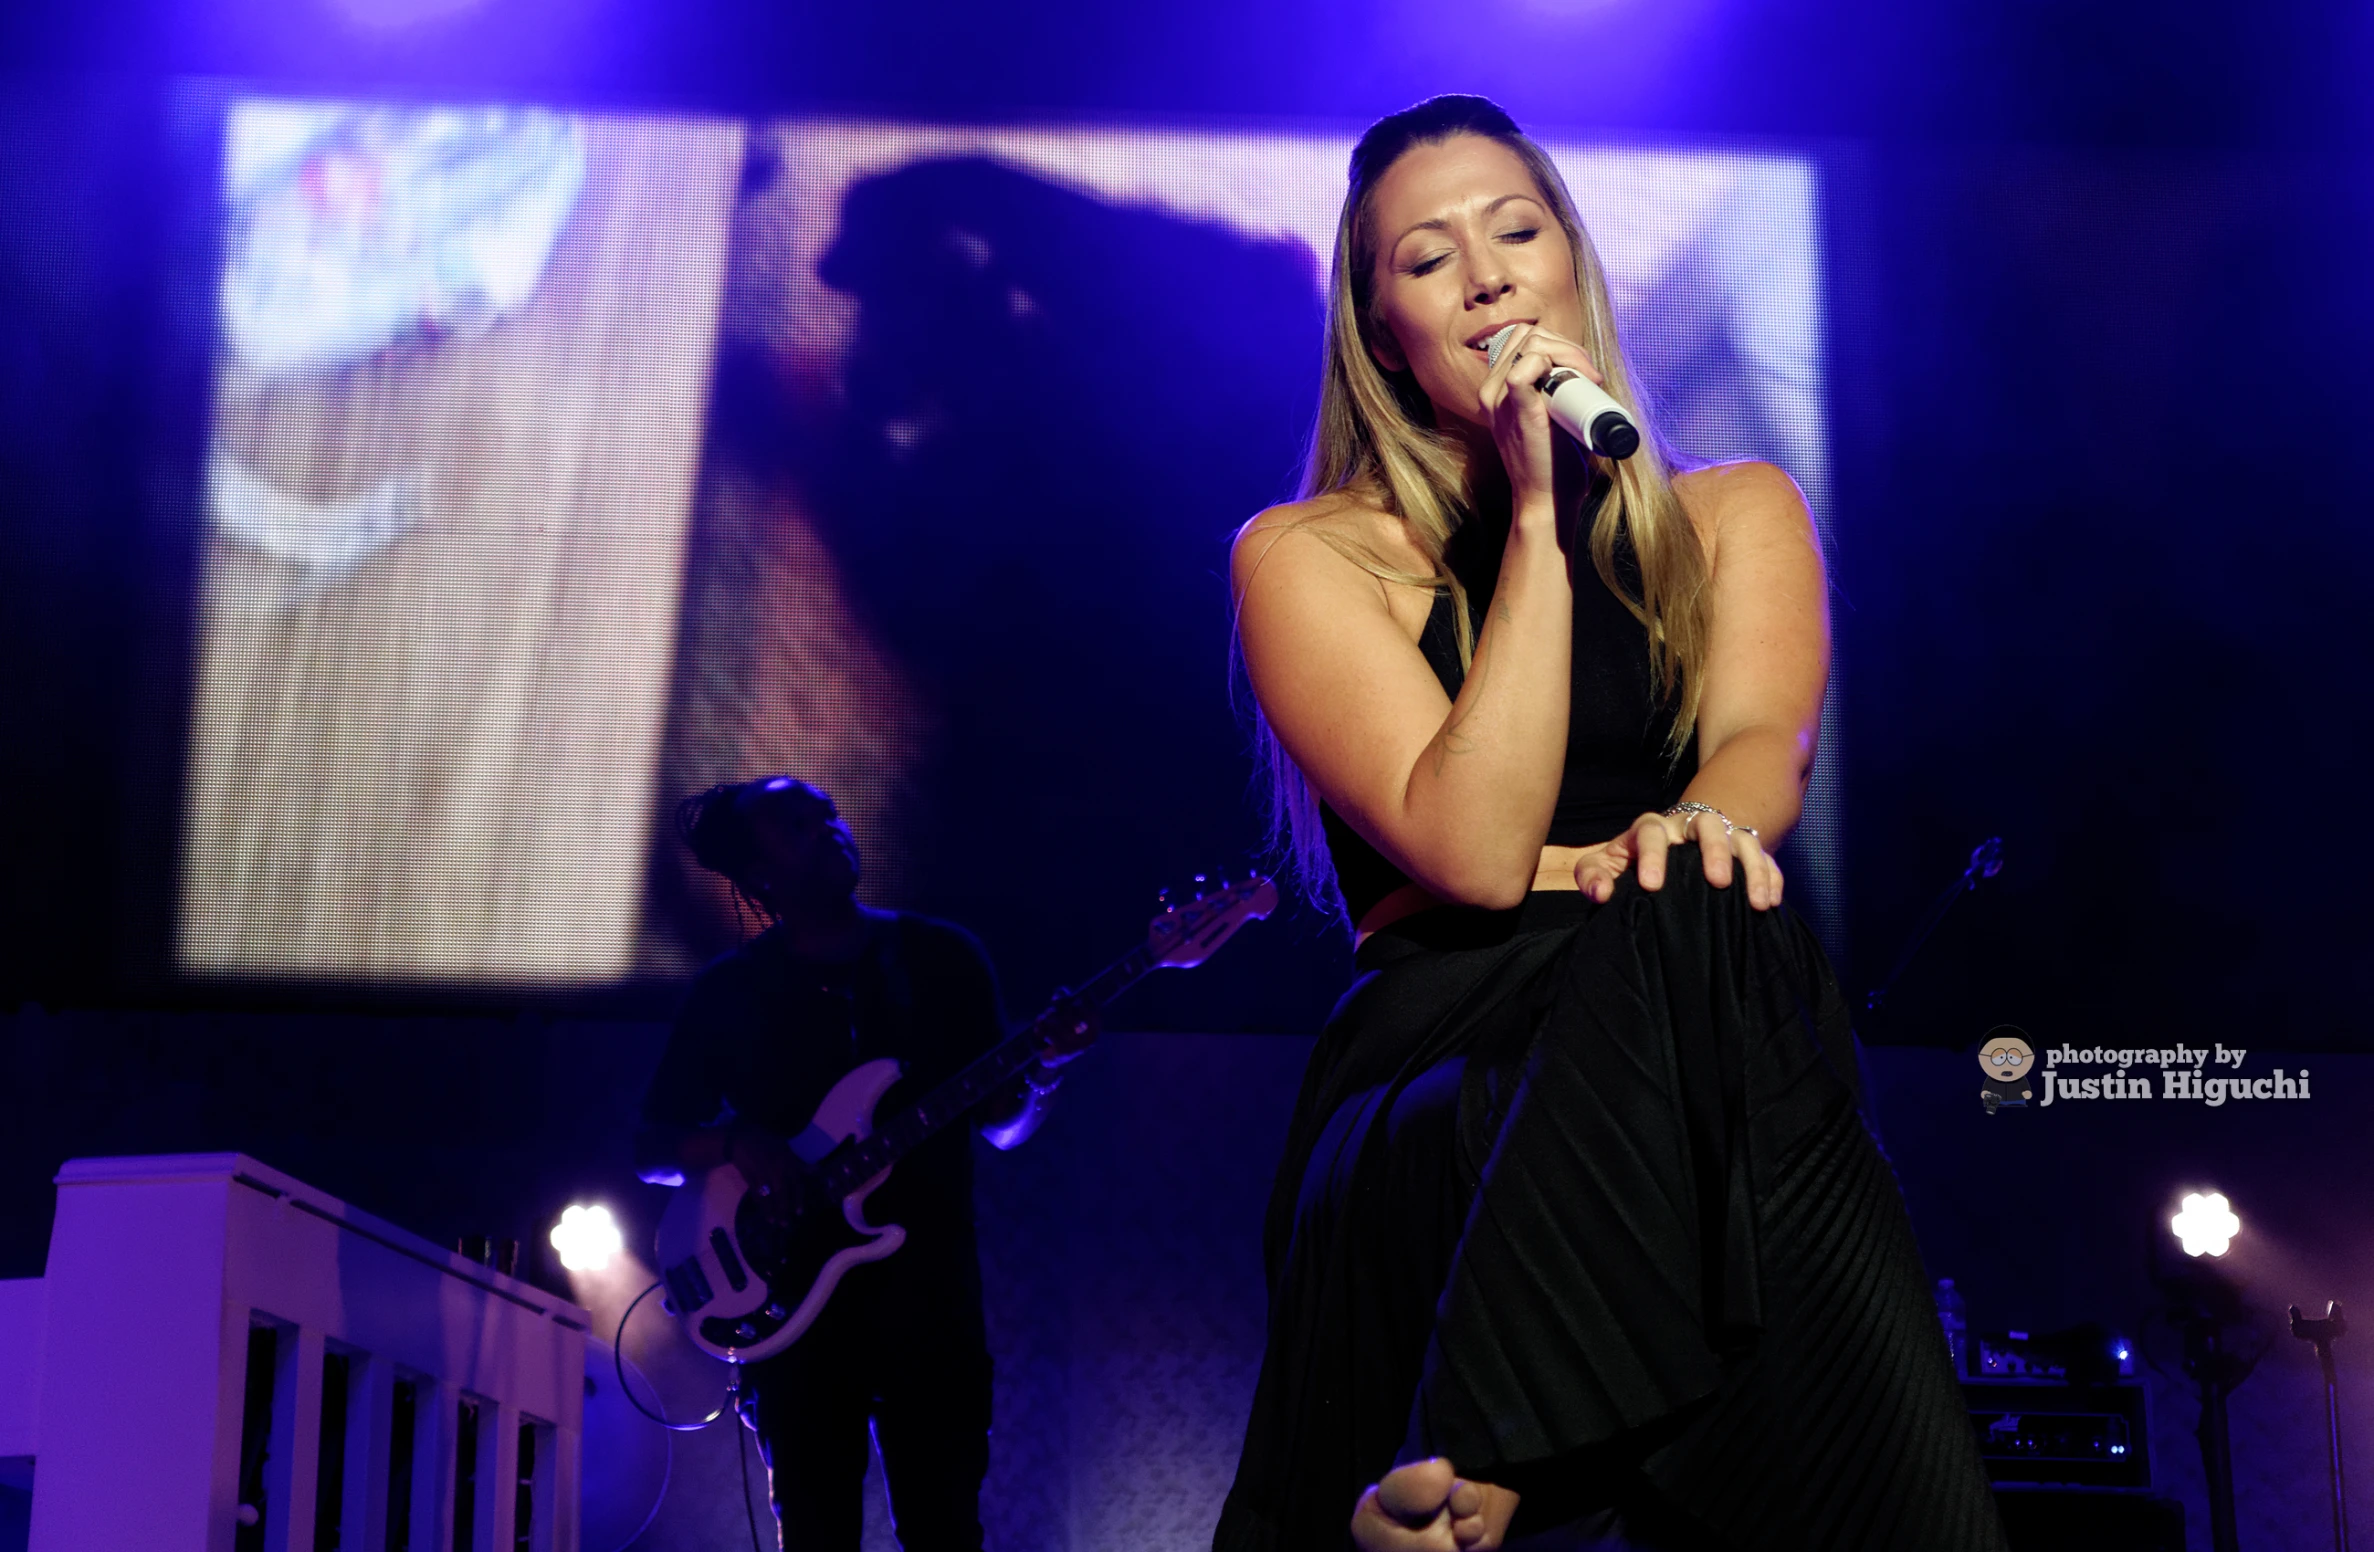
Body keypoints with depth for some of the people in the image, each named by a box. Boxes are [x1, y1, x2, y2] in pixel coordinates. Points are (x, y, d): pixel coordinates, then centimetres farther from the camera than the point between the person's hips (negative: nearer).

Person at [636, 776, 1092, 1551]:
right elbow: (650, 1147, 8)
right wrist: (734, 1143, -12)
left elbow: (1001, 1126, 7)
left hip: (928, 1286, 0)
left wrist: (1042, 1075, -14)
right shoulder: (729, 991, 6)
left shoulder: (941, 955, 6)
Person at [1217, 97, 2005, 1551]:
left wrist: (1699, 823, -28)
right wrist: (1537, 516, -8)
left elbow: (1766, 740, -3)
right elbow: (1474, 851, -9)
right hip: (1441, 1079, -2)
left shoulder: (1736, 510, 19)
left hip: (1696, 1045, 3)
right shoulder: (1312, 556, 7)